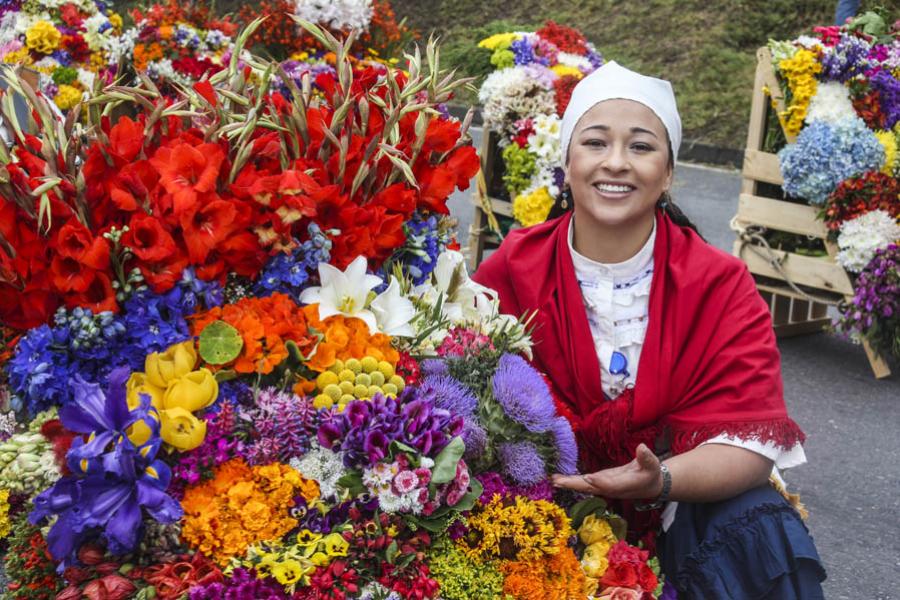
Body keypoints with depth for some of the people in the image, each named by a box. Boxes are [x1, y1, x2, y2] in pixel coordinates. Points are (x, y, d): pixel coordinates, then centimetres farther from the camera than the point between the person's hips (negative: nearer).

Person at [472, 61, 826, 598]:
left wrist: (662, 481, -37)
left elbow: (750, 439, -16)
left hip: (678, 505, -1)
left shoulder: (721, 286, -9)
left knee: (762, 530, -28)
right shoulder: (511, 271, -7)